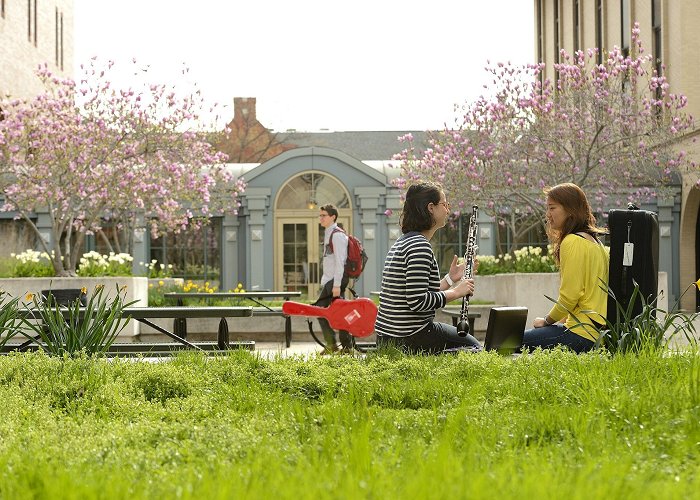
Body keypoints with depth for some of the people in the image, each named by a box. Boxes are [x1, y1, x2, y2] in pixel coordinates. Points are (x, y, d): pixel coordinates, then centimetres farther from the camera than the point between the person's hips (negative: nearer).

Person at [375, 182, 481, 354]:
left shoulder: (402, 242, 15)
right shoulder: (419, 246, -17)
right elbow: (417, 302, -25)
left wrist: (450, 278, 14)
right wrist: (456, 292, -14)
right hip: (409, 339, -10)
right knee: (474, 347, 8)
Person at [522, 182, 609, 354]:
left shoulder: (573, 242, -13)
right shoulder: (593, 241, 17)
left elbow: (569, 297, -16)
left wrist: (547, 321, 0)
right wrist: (559, 320, 19)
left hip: (583, 332, -10)